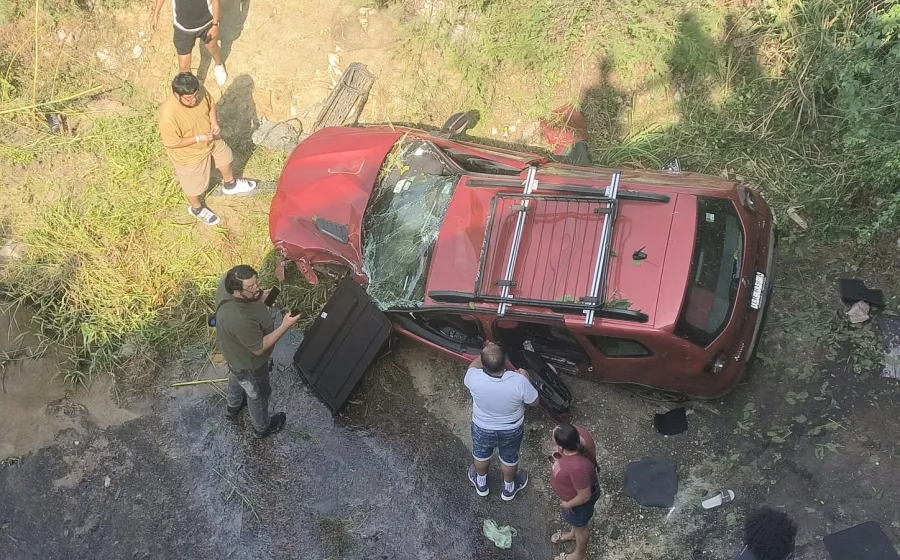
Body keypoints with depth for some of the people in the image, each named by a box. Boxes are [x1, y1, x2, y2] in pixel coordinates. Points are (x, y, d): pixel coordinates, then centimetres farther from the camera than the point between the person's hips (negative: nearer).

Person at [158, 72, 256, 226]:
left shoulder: (198, 93, -23)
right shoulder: (168, 116, -40)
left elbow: (210, 104, -2)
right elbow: (171, 143, -29)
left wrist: (214, 122, -20)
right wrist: (198, 138, -31)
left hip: (211, 138, 6)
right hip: (190, 154, -6)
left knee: (224, 157, 31)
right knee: (194, 183, 21)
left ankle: (230, 185, 63)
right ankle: (196, 208, 52)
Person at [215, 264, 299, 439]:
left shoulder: (226, 281, -27)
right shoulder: (240, 320, -47)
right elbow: (259, 348, -31)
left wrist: (257, 296, -11)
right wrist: (285, 326, -31)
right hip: (248, 362, -8)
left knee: (236, 380, 37)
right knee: (258, 394, 23)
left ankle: (232, 408, 67)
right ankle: (262, 427, 53)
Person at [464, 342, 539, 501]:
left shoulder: (474, 378, -34)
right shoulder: (519, 381, -36)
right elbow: (534, 402, -16)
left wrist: (484, 354, 1)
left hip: (482, 428, 1)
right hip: (512, 430, 0)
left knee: (481, 455, 32)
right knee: (509, 458, 30)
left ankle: (481, 484, 58)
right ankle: (509, 488, 55)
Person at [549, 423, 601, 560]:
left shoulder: (577, 468, -48)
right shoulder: (578, 432, -30)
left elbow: (584, 497, -30)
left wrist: (567, 505, -11)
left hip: (579, 501, -6)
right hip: (578, 486, 7)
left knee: (580, 525, 26)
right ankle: (573, 533, 68)